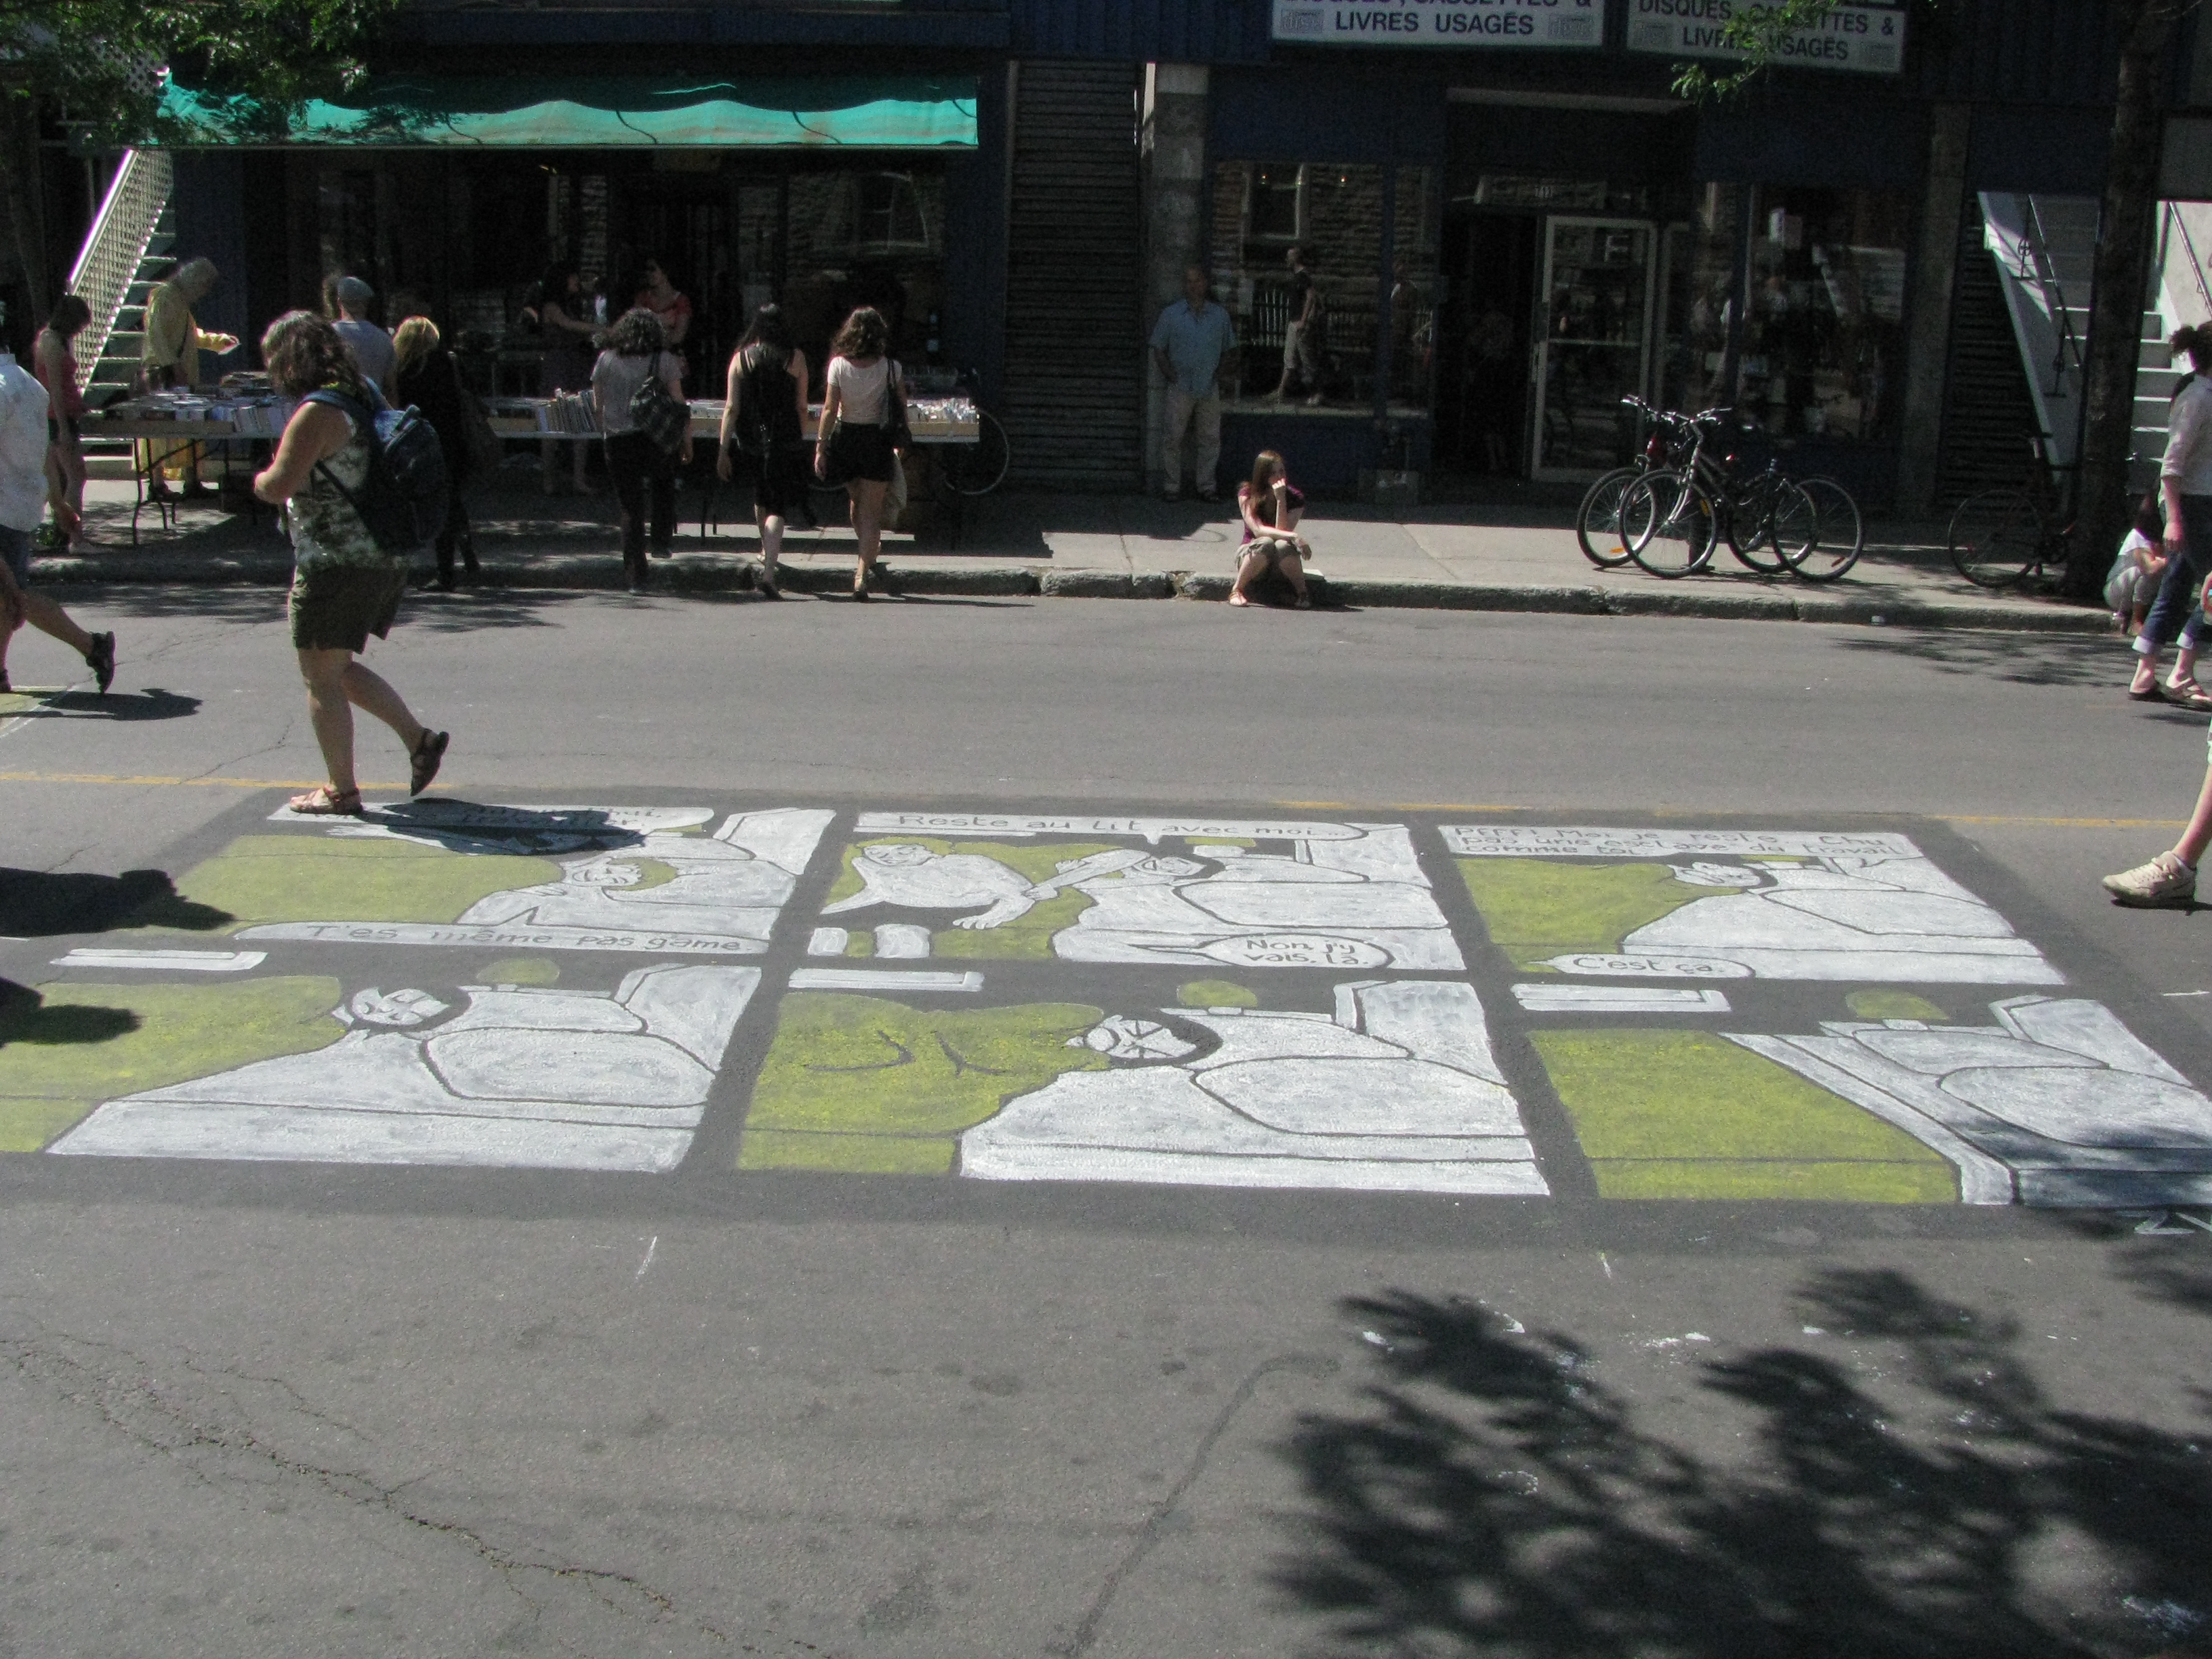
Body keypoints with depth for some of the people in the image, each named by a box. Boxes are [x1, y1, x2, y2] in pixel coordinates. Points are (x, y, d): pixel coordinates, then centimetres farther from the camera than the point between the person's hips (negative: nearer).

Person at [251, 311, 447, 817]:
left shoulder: (317, 412, -17)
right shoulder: (362, 399, 10)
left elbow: (279, 485, -22)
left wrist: (261, 479, 0)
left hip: (336, 563, -9)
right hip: (383, 560, 9)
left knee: (322, 677, 2)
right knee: (338, 668, 22)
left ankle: (341, 791, 7)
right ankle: (419, 738, 16)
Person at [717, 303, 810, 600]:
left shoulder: (741, 358, 0)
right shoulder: (795, 358, -4)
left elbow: (731, 407, -4)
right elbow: (801, 407, -1)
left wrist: (723, 450, -3)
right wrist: (800, 441, 13)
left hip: (750, 439, 3)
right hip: (785, 439, -3)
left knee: (761, 495, 26)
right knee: (778, 506, -3)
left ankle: (767, 549, 46)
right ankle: (768, 573, -17)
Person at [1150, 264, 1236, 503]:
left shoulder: (1220, 316, 6)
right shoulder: (1170, 315, 1)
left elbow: (1227, 351, 15)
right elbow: (1158, 351, 4)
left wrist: (1219, 375, 2)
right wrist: (1172, 377, -5)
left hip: (1210, 390, 2)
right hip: (1180, 389, -2)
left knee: (1210, 438, 3)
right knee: (1172, 438, -2)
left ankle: (1207, 487, 11)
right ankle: (1171, 486, 6)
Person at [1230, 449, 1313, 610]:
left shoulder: (1295, 497, -9)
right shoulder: (1247, 494, -11)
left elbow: (1282, 530, -19)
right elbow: (1258, 530, -23)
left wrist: (1281, 499, -27)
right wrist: (1294, 537, -34)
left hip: (1282, 564, 1)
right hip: (1252, 553, -1)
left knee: (1282, 545, -36)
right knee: (1265, 543, -37)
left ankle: (1303, 593, -23)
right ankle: (1237, 590, -23)